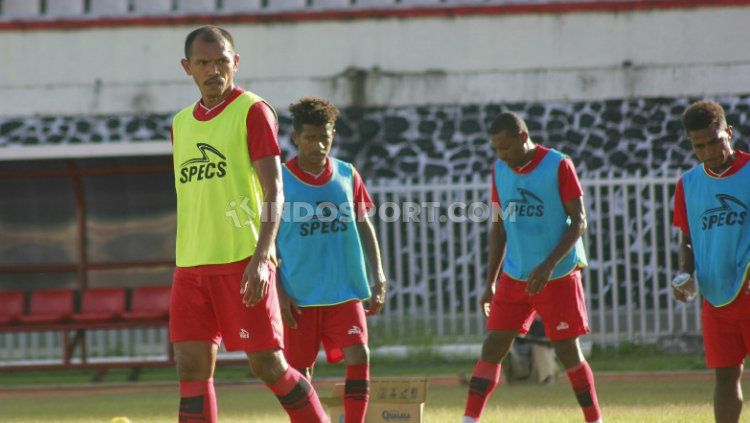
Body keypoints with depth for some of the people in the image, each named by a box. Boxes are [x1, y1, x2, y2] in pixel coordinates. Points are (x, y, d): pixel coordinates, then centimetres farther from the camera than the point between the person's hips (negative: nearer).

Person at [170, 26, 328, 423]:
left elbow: (273, 190, -10)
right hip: (191, 266, 6)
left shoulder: (252, 111, -4)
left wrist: (261, 257, -21)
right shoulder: (181, 123, 16)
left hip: (243, 263, -6)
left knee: (266, 363, -5)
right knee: (192, 366, 0)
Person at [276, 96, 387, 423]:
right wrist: (279, 293, -7)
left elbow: (364, 227, 13)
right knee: (299, 371, 4)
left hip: (345, 292, 2)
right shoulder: (280, 180, -4)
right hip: (300, 297, -2)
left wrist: (379, 278, 5)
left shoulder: (347, 175, 5)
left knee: (358, 357, -13)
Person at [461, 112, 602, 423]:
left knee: (568, 351, -1)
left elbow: (579, 222, -11)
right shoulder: (500, 171, 6)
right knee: (492, 348, -2)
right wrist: (490, 283, 11)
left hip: (558, 277, -5)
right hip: (514, 278, 5)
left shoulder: (558, 166, -10)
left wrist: (549, 265, -20)